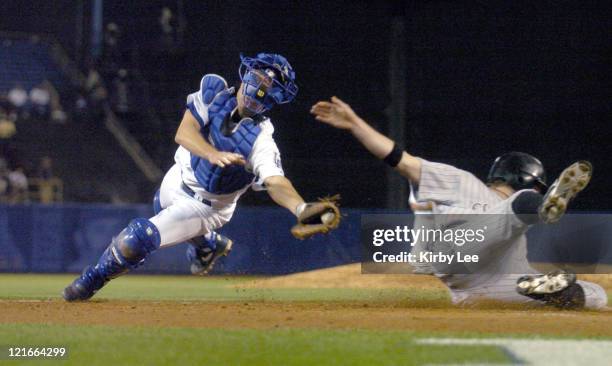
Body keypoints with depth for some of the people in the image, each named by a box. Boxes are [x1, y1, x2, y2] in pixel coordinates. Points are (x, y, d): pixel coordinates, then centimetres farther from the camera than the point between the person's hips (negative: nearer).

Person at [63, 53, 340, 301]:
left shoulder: (261, 139, -31)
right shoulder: (213, 90, -19)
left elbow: (275, 182, -45)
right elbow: (184, 132, -29)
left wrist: (301, 209, -66)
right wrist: (213, 154, -50)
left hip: (207, 206, -6)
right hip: (177, 180, 6)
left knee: (138, 237, -17)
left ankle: (94, 278, 12)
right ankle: (210, 244, 65)